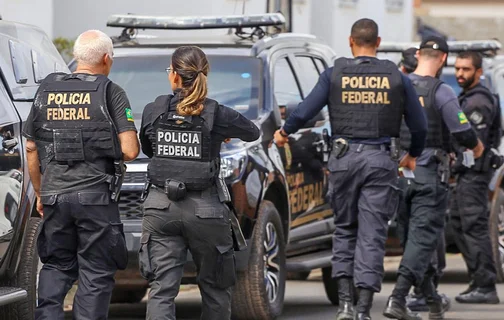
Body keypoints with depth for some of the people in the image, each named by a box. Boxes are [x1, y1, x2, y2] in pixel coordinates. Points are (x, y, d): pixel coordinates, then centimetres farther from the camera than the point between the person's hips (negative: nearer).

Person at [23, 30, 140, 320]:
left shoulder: (47, 90, 7)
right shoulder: (110, 93, -6)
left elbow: (31, 148, 11)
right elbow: (130, 151, -12)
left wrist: (40, 193, 21)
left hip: (54, 196, 4)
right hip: (97, 197, -4)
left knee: (56, 267, 17)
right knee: (96, 274, 4)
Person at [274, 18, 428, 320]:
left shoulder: (335, 74, 1)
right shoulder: (396, 77, 3)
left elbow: (304, 112, -2)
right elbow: (420, 125, 7)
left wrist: (284, 132, 19)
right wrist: (413, 155, 27)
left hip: (345, 158, 1)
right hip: (381, 160, 0)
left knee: (345, 230, 16)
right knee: (372, 235, 0)